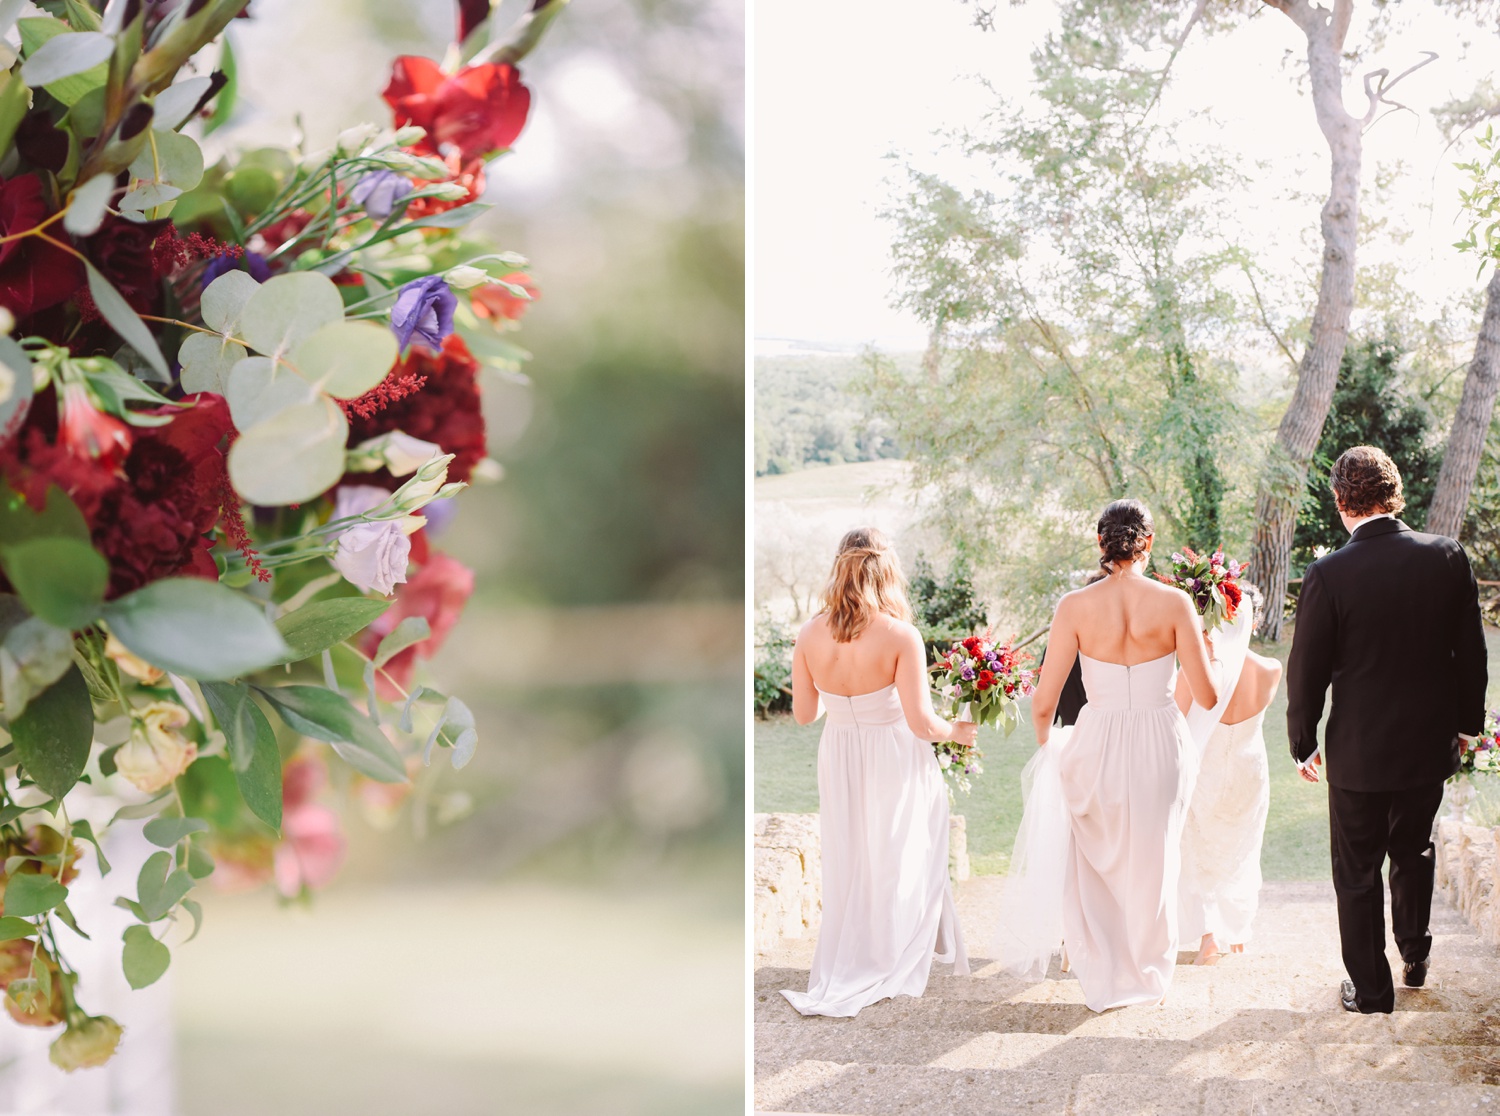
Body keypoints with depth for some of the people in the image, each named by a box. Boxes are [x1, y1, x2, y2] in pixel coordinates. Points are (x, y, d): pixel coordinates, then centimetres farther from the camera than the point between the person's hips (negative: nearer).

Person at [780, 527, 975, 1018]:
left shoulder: (810, 635, -11)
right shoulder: (901, 636, -22)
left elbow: (803, 713, 0)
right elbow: (921, 723, -21)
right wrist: (957, 732, 0)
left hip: (839, 760, 3)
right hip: (895, 761, -3)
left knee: (847, 864, 19)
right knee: (898, 864, 15)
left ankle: (842, 967, 29)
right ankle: (887, 969, 24)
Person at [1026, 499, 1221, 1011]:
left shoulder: (1076, 607, -10)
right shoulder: (1173, 603, -10)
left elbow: (1044, 701, -8)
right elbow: (1208, 696, -7)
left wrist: (1043, 739, 13)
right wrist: (1212, 656, 13)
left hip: (1097, 747, 0)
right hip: (1160, 744, 1)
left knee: (1096, 861, 22)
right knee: (1152, 863, 20)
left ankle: (1101, 977, 28)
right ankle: (1149, 977, 35)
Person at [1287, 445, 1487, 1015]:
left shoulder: (1327, 576, -18)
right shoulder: (1448, 557, -10)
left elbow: (1306, 673, -11)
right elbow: (1471, 653, 0)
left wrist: (1303, 744, 4)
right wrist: (1466, 723, 14)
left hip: (1359, 753, -4)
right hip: (1431, 743, 4)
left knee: (1358, 872, 12)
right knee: (1413, 849, 27)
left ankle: (1370, 988, 21)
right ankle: (1414, 954, 42)